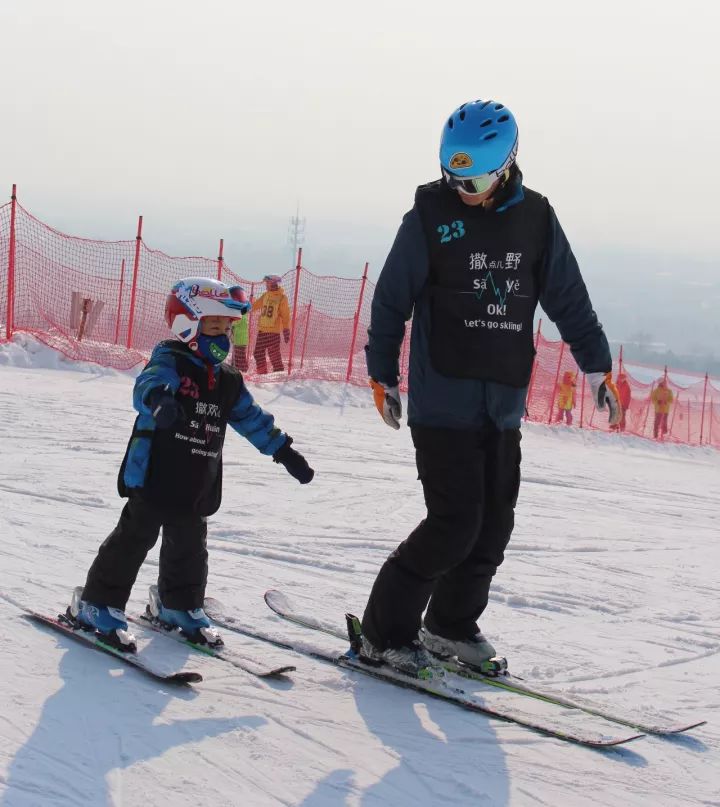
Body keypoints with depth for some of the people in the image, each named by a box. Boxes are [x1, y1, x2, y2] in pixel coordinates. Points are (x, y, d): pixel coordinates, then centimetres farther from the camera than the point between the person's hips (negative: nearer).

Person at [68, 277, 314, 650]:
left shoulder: (228, 381, 11)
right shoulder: (169, 362, -13)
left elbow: (253, 419, 21)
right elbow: (148, 384, -35)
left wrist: (285, 452, 21)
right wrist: (159, 400, -60)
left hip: (198, 488, 7)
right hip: (154, 478, -7)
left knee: (189, 547, 16)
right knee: (133, 539, -2)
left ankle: (179, 605, 35)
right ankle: (99, 604, 8)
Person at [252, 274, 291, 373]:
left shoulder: (281, 297, -6)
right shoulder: (265, 296, 11)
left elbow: (285, 316, -7)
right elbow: (254, 306, 17)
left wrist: (286, 331, -9)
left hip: (274, 331, -7)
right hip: (262, 330, 7)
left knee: (274, 355, -9)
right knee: (258, 353, 9)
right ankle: (262, 373, 20)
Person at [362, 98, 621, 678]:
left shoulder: (535, 218, 5)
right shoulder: (430, 213, -5)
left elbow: (568, 298, 13)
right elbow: (391, 302, 1)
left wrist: (597, 366, 10)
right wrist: (382, 376, 3)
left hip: (504, 400, 5)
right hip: (442, 396, -5)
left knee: (494, 522, 8)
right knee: (455, 521, -10)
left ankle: (451, 625, 26)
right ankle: (385, 632, 3)